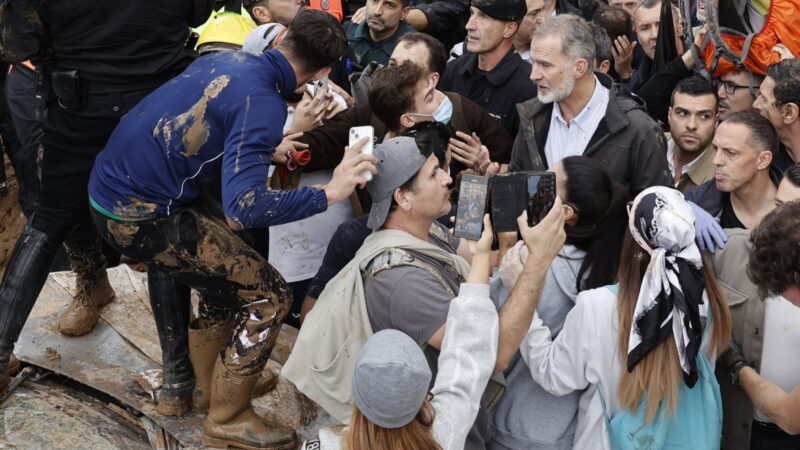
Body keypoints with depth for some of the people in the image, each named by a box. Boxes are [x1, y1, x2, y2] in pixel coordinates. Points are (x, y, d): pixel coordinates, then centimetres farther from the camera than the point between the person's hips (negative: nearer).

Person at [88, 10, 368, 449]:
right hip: (137, 216, -9)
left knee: (230, 256, 26)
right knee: (268, 296, -2)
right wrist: (330, 192, -26)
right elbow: (243, 207, -30)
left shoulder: (229, 58, 6)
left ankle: (213, 378, 34)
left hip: (112, 183, 9)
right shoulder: (263, 103, -20)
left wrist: (272, 149, 31)